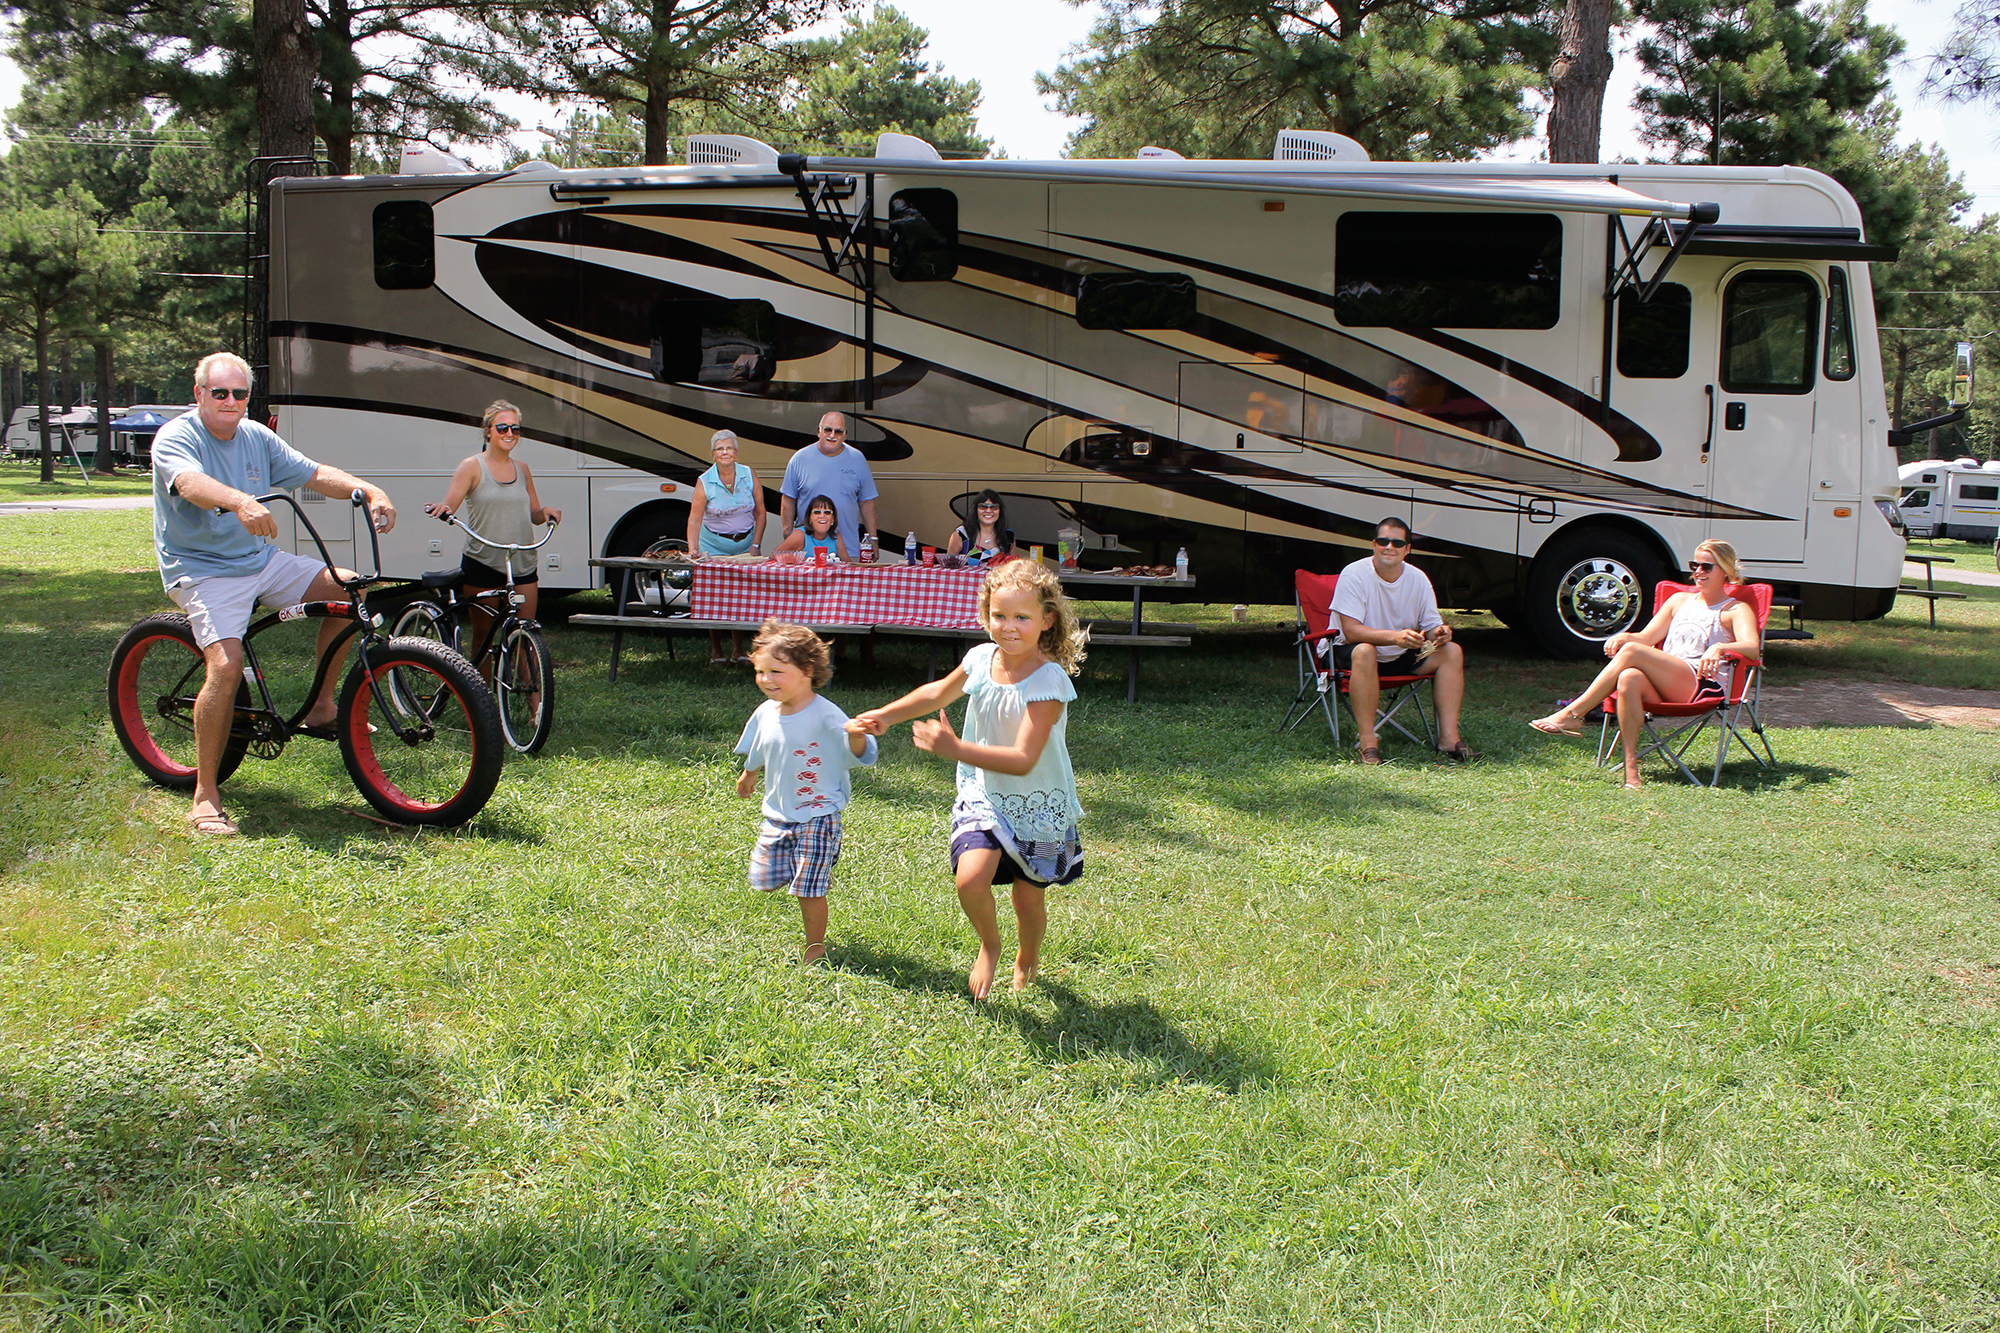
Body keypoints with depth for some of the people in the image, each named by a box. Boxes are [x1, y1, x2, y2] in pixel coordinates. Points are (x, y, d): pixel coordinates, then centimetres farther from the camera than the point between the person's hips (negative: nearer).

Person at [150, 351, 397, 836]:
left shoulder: (256, 437, 8)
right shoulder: (175, 438, -12)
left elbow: (315, 474, 4)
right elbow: (190, 482, -34)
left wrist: (370, 491, -16)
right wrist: (240, 502, -55)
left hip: (262, 561, 7)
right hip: (202, 572, -7)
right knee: (226, 664, -27)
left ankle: (322, 707, 8)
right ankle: (205, 796, -15)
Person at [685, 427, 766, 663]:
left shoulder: (749, 476, -3)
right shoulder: (704, 482, -10)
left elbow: (760, 512, 2)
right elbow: (694, 518, -16)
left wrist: (755, 545, -5)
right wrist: (693, 549, -30)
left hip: (744, 544, 2)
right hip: (714, 545, -2)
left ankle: (737, 651, 10)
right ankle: (715, 651, 10)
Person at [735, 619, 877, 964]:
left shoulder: (824, 715, -21)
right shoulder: (765, 713, -2)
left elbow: (860, 754, -29)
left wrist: (856, 735, -51)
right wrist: (748, 776, 37)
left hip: (818, 816, -6)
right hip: (777, 815, 6)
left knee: (809, 889, -2)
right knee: (764, 878, 8)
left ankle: (816, 946, 20)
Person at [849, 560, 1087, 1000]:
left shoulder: (1049, 682, -25)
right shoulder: (981, 659, -9)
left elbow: (1023, 760, -33)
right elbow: (940, 692, 15)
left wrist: (955, 748, -40)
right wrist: (887, 715, 10)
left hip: (1038, 807, -3)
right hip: (985, 796, 3)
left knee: (1029, 898, 9)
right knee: (970, 879, -18)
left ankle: (1027, 958, 44)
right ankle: (989, 945, 14)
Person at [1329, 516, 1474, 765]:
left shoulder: (1418, 579, -1)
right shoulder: (1354, 575, -17)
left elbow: (1432, 625, 0)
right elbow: (1351, 631, -26)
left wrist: (1440, 633, -26)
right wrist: (1395, 637, -40)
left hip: (1401, 658, 6)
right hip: (1348, 653, -5)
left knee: (1452, 651, -12)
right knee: (1364, 651, -39)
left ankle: (1449, 737, -15)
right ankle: (1368, 743, -37)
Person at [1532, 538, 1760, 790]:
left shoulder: (1736, 609, 12)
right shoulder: (1680, 600, 29)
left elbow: (1752, 647, -7)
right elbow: (1647, 637, 20)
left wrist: (1719, 648, -29)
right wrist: (1625, 636, -4)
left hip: (1705, 687, -4)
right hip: (1662, 689, 4)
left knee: (1632, 652, -27)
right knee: (1629, 679, -34)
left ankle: (1572, 714, -26)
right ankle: (1631, 768, -38)